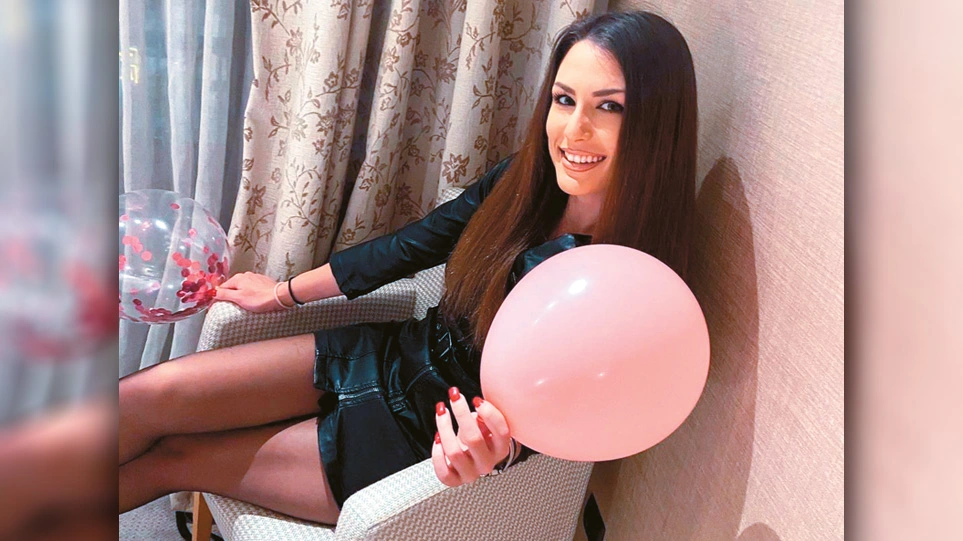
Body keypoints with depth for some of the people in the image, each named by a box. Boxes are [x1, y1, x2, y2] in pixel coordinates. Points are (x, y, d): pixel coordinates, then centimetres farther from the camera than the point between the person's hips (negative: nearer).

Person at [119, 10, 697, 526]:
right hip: (399, 357, 5)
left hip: (432, 437, -5)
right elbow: (412, 245, 4)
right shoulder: (524, 179, -8)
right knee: (151, 393, -3)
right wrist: (283, 292, 15)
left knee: (169, 460, -3)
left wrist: (503, 443, -42)